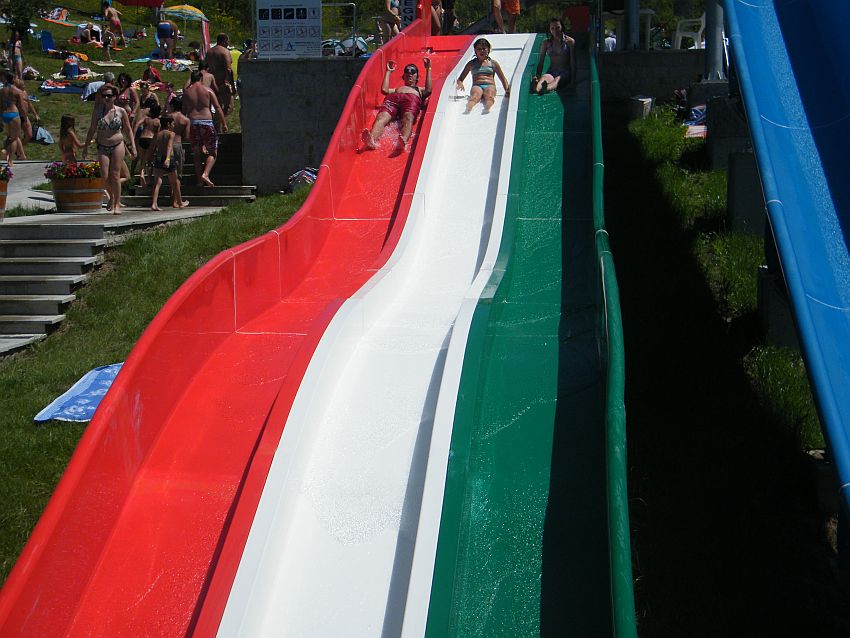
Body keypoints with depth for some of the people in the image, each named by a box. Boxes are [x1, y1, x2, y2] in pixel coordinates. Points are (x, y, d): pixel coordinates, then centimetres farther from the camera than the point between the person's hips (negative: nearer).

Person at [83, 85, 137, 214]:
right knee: (105, 176, -7)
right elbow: (92, 130, 11)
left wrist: (133, 146, 1)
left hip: (117, 145, -2)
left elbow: (128, 130, 6)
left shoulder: (121, 111, -1)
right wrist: (86, 146, 12)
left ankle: (117, 204, 6)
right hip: (102, 147, 2)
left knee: (115, 175, -4)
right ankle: (112, 197, 21)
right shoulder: (97, 111, 3)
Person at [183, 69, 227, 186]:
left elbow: (184, 110, 9)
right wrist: (224, 124, 3)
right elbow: (218, 107, -1)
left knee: (197, 154, 10)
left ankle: (200, 181, 9)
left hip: (192, 123, 2)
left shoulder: (186, 92, 7)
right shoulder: (208, 90, 2)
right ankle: (205, 174, -14)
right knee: (212, 152, 6)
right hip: (206, 122, -2)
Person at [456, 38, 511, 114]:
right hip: (477, 86, 0)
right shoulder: (471, 64, 21)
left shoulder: (493, 63, 21)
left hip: (490, 86, 1)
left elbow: (503, 79, 23)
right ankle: (468, 109, -71)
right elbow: (460, 79, 21)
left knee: (489, 96, -38)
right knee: (475, 96, -38)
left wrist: (507, 91, 4)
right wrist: (460, 84, -4)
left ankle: (487, 108, -72)